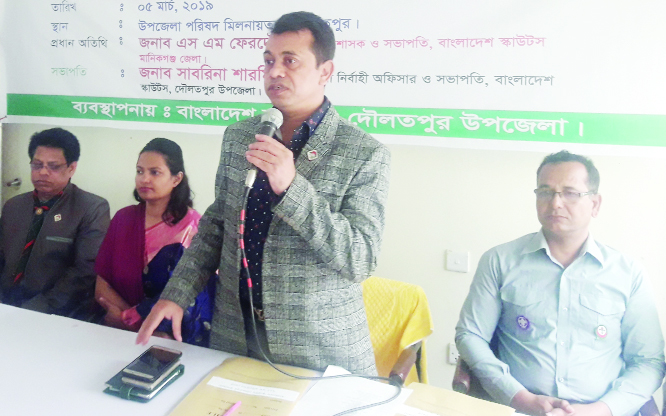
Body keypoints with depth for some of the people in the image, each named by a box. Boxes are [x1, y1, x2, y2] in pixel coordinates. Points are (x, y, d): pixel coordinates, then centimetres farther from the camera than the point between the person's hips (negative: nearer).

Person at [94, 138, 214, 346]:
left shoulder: (193, 226, -2)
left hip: (175, 336, -3)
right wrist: (141, 324, -10)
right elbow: (101, 285, 6)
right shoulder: (123, 218, 10)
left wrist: (126, 319, -6)